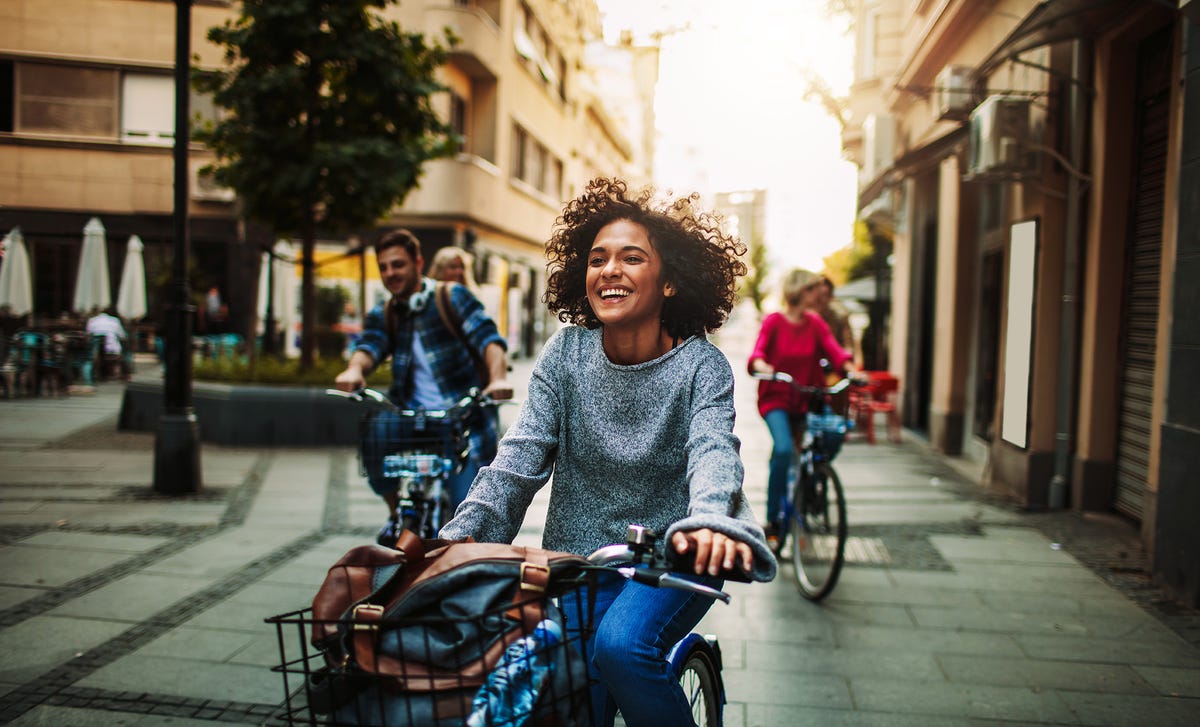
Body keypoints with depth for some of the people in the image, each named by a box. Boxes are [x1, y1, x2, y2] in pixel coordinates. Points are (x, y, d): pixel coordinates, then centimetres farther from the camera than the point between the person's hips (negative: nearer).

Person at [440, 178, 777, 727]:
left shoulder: (700, 363, -10)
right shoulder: (566, 351, -4)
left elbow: (713, 448, -25)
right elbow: (520, 453, -9)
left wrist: (711, 520, -47)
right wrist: (458, 537, -21)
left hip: (672, 555, -2)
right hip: (582, 555, 3)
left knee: (622, 646, -27)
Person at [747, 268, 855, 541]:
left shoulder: (816, 323, 6)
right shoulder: (774, 321, -4)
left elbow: (833, 349, -8)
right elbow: (757, 352, -16)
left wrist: (851, 370, -27)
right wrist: (762, 366, -39)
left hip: (806, 399, 5)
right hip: (775, 398, -4)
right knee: (783, 449, -25)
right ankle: (772, 518, -13)